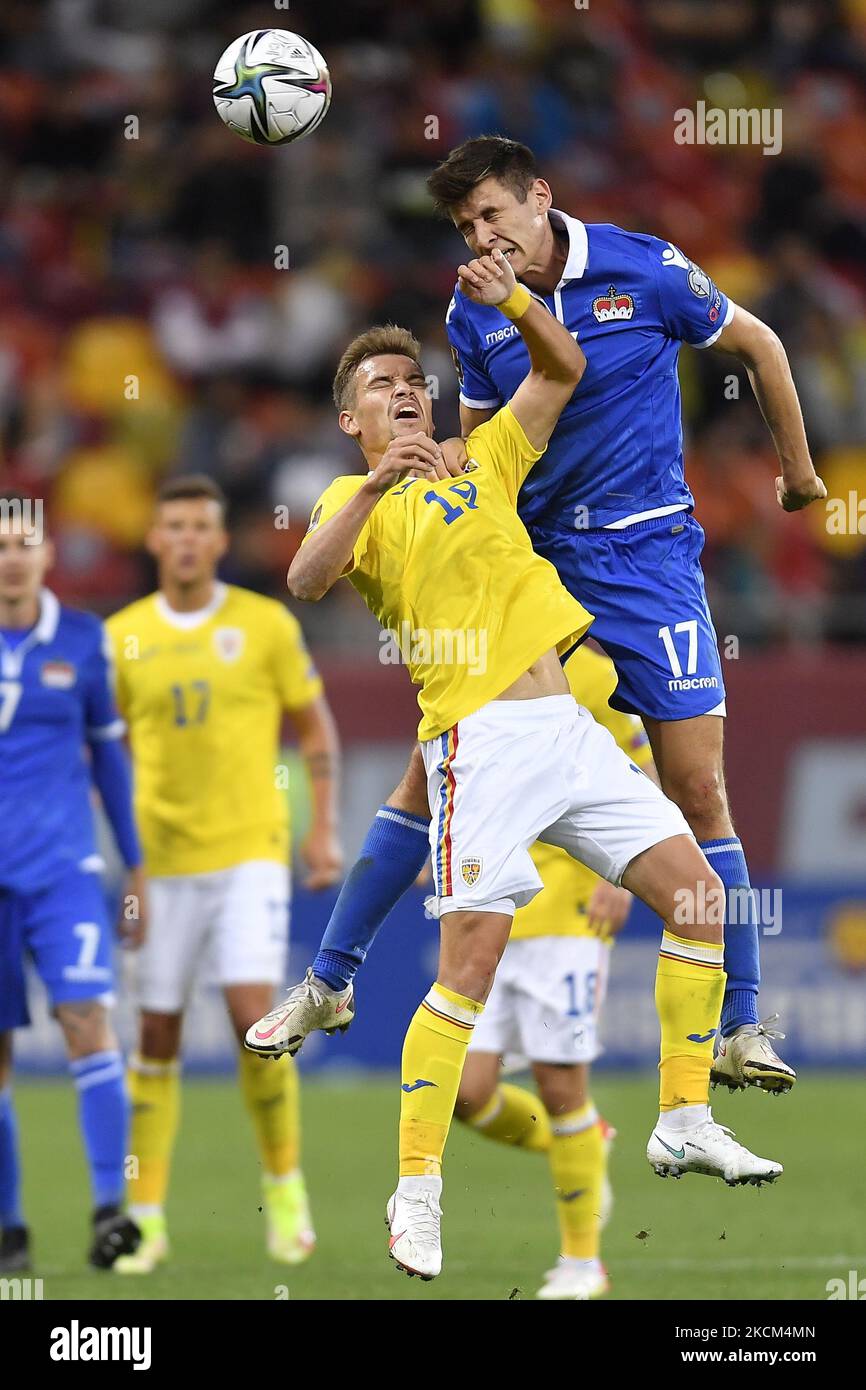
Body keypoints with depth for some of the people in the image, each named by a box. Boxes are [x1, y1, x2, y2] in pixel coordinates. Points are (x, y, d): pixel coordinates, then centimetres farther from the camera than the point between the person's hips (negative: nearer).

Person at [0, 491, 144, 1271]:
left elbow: (108, 753, 14)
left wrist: (135, 868, 15)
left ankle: (111, 1207, -16)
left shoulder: (82, 641, 5)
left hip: (63, 867, 0)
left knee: (88, 1019, -17)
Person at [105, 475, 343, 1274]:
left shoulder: (265, 625, 1)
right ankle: (146, 1218, 8)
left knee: (254, 1017, -15)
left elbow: (316, 729, 7)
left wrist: (324, 830, -1)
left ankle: (284, 1183, 5)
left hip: (250, 854, -2)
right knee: (156, 1037, 1)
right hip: (160, 863, 2)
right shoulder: (123, 637, 5)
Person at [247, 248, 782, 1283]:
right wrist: (375, 484, -30)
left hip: (567, 722, 6)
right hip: (481, 738, -6)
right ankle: (416, 1189, -11)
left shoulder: (482, 460, 21)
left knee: (695, 890, 1)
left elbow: (562, 369, 25)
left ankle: (684, 1123, 10)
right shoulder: (356, 501, 4)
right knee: (471, 958, -16)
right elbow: (306, 579, -16)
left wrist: (515, 303, 6)